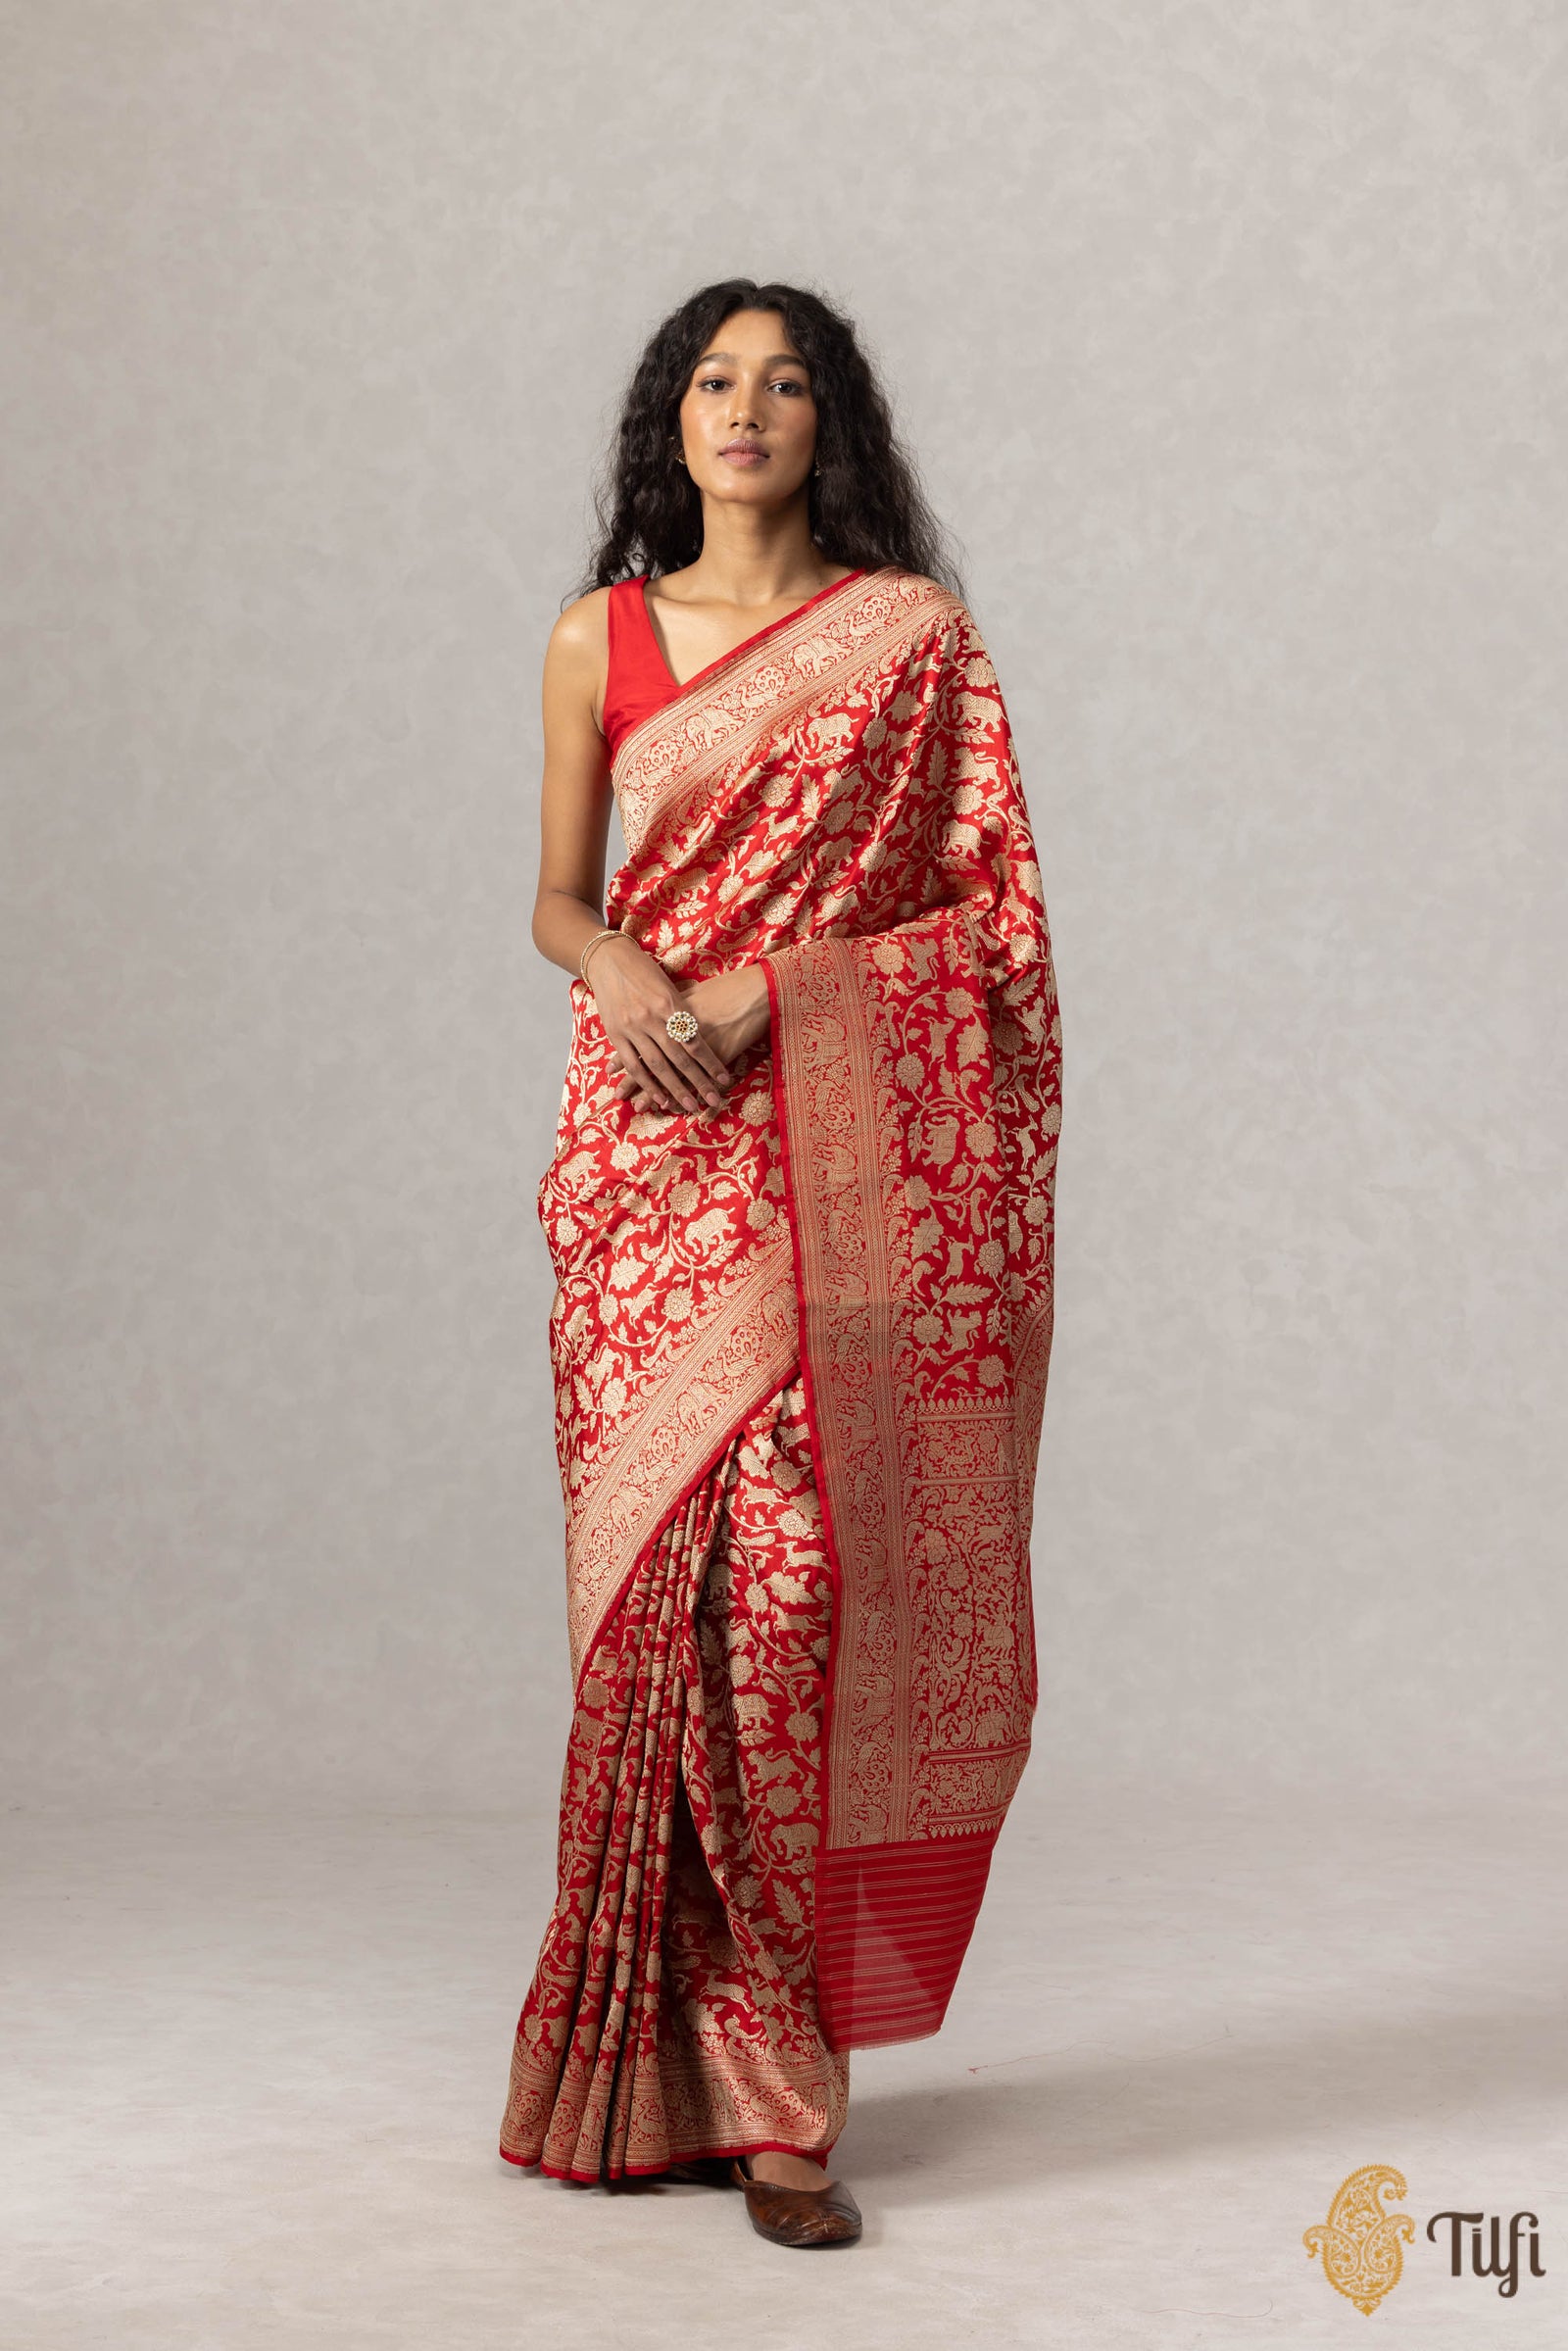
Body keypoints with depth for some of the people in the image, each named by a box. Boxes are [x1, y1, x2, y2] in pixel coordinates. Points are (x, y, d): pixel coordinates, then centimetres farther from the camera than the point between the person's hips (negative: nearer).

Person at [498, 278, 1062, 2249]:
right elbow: (557, 900, 13)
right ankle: (747, 2072, 9)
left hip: (844, 1160, -1)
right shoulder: (600, 638, 11)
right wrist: (622, 970, -10)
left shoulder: (914, 635, 6)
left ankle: (747, 2063, 3)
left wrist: (772, 984, -11)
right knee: (678, 1575, -3)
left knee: (802, 1571, -8)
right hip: (657, 1159, 2)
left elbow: (985, 911, 2)